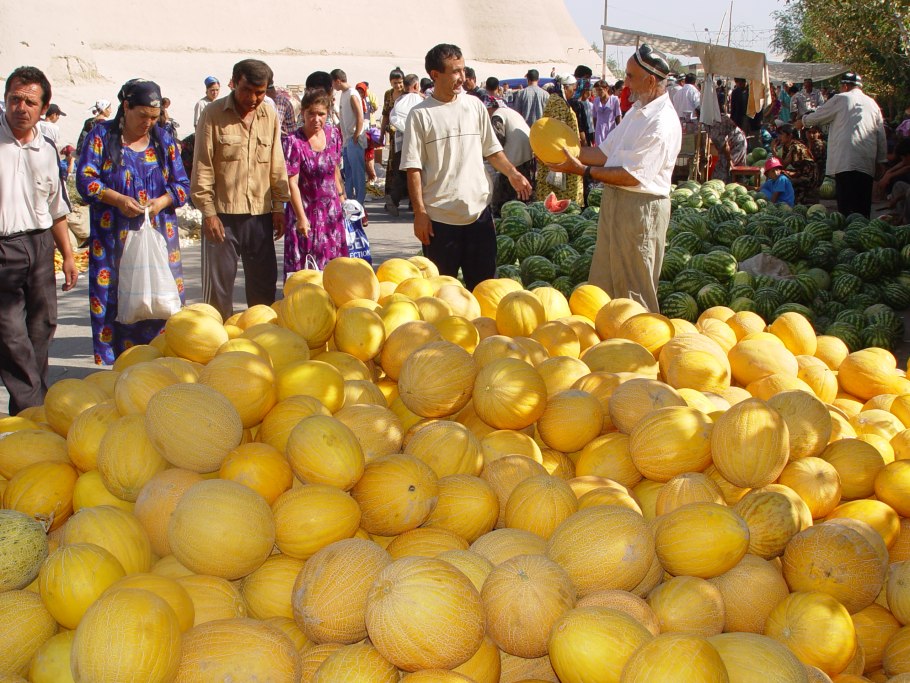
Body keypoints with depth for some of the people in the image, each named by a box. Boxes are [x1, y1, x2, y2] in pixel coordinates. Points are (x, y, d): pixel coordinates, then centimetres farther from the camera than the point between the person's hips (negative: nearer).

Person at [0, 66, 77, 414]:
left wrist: (67, 255, 17)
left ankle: (35, 402, 23)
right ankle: (33, 407, 2)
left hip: (40, 245, 5)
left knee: (42, 327, 10)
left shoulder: (46, 150, 12)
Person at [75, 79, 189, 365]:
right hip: (113, 238, -2)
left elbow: (182, 184, 10)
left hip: (158, 234, 2)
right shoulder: (102, 135, 4)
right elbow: (85, 179, -2)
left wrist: (161, 202, -10)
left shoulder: (163, 139, 11)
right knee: (116, 299, -4)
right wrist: (117, 199, -16)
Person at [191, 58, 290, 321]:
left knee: (264, 281, 10)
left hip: (260, 213, 4)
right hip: (223, 213, -3)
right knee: (218, 282, 2)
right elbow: (202, 168, -5)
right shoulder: (213, 114, -4)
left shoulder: (270, 116, 7)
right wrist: (208, 212, -9)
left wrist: (279, 207, 9)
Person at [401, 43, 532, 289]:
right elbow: (413, 169, -5)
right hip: (439, 216, -3)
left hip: (478, 210, 3)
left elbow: (491, 150, 14)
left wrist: (512, 173, -3)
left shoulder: (474, 105, 7)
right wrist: (420, 212, -10)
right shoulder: (420, 115, -4)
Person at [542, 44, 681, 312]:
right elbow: (606, 152, 16)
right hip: (614, 200, 10)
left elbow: (632, 176, -23)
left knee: (634, 291, 2)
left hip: (641, 208, -10)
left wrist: (583, 170, -19)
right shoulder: (637, 111, 13)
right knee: (603, 283, 16)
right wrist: (570, 151, 5)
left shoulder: (662, 123, -19)